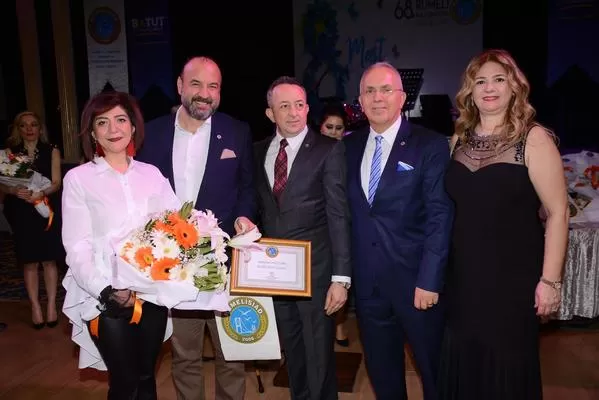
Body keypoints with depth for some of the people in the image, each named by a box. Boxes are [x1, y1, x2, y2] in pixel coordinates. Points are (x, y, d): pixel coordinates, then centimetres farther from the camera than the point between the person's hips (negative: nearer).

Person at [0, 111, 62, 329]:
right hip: (21, 213, 1)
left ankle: (51, 305, 13)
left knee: (49, 260, 4)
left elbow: (56, 183, -3)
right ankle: (35, 307, 15)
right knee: (29, 262, 5)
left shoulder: (51, 151, 2)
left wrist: (40, 193, -22)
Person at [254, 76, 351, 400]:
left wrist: (341, 277, -13)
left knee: (319, 357, 8)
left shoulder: (328, 150, -6)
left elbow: (338, 215, -10)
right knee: (292, 355, 19)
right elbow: (260, 208, 10)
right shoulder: (259, 152, 7)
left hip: (315, 270, -4)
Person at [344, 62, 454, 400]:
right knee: (380, 369, 18)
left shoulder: (431, 145, -7)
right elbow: (347, 211, 5)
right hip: (367, 281, 4)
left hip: (415, 278, -3)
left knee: (435, 369, 14)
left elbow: (440, 216, -11)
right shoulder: (350, 146, 6)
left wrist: (429, 280, -16)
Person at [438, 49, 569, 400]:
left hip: (513, 275, -4)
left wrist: (549, 280, -15)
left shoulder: (533, 139, -11)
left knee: (506, 365, 12)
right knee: (464, 361, 17)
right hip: (465, 274, 5)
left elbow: (558, 212, -12)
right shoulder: (461, 139, 4)